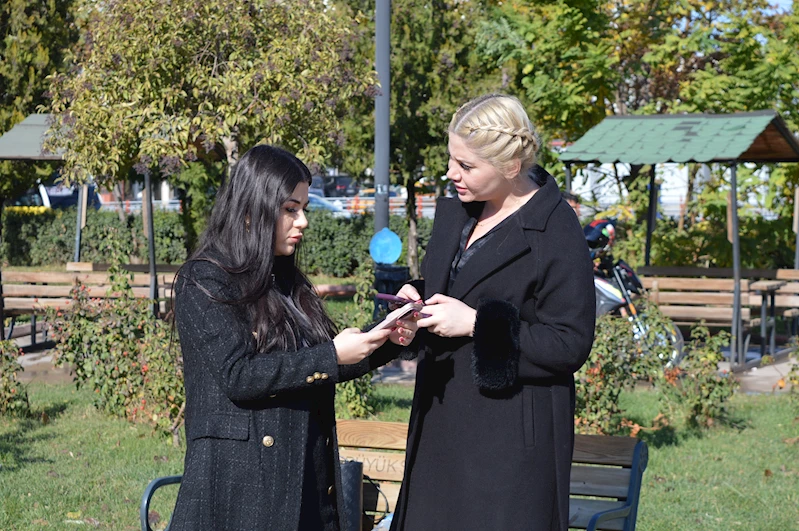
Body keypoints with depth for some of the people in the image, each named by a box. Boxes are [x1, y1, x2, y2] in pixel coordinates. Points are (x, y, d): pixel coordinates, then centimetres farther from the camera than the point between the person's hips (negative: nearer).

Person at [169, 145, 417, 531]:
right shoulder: (203, 282, -8)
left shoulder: (288, 282, 14)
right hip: (241, 482, -7)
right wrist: (331, 356, -20)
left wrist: (385, 343, 2)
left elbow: (320, 374, 17)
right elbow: (237, 376, -18)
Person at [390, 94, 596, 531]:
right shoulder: (454, 210, 8)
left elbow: (571, 343, -16)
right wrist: (416, 297, -1)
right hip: (442, 420, 8)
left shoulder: (556, 232, -15)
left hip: (513, 432, -7)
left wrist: (476, 323, -20)